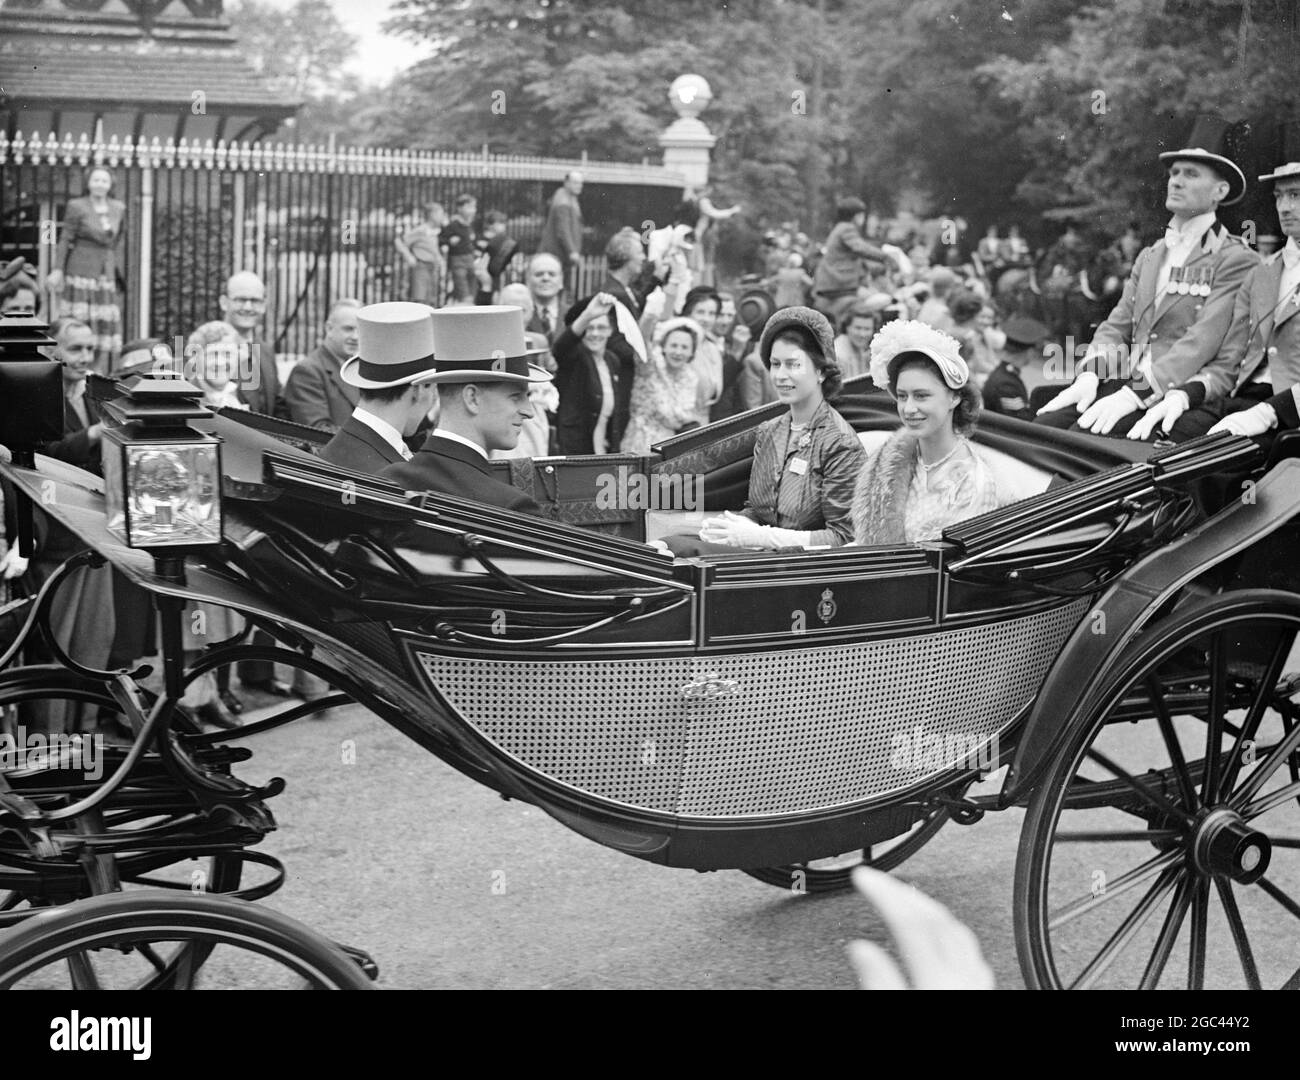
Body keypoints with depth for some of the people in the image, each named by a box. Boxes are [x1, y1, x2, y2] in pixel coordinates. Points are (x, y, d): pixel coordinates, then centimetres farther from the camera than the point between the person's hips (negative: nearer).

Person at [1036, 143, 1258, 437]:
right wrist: (1088, 377, -6)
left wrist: (1134, 395, -24)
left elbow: (1202, 342, -13)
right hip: (1124, 382, 6)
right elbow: (1116, 326, 17)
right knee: (1045, 423, -20)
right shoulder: (1149, 256, 24)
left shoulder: (1237, 260, -1)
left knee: (1088, 433, -30)